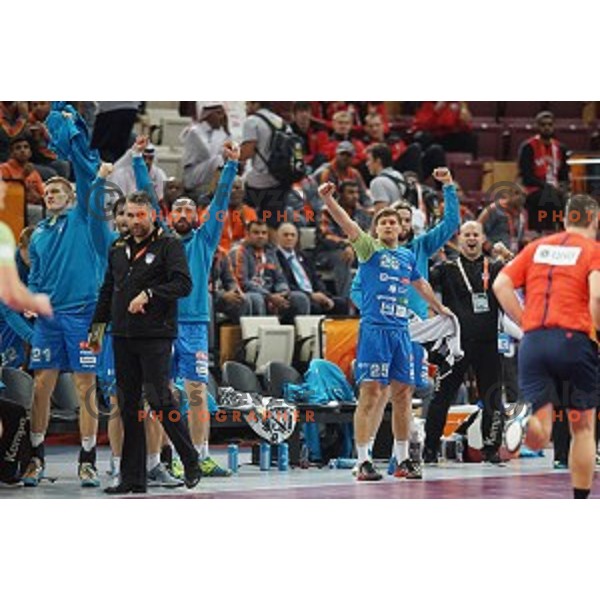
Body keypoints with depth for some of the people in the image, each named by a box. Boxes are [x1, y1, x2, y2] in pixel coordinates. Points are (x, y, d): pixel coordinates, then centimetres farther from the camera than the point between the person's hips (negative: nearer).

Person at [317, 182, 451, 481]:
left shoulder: (407, 256, 17)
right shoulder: (370, 249, 0)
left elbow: (420, 284, 35)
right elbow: (348, 225, -16)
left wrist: (439, 308, 48)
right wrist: (328, 200, -33)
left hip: (400, 331, 6)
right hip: (374, 329, -6)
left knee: (403, 394, 8)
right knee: (371, 393, -10)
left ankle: (403, 459, 17)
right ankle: (363, 462, -9)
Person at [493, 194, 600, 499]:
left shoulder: (537, 247, 17)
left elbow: (501, 284, 7)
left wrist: (525, 322, 10)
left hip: (533, 340, 3)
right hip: (574, 339, -3)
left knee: (538, 438, 1)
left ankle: (528, 418, -34)